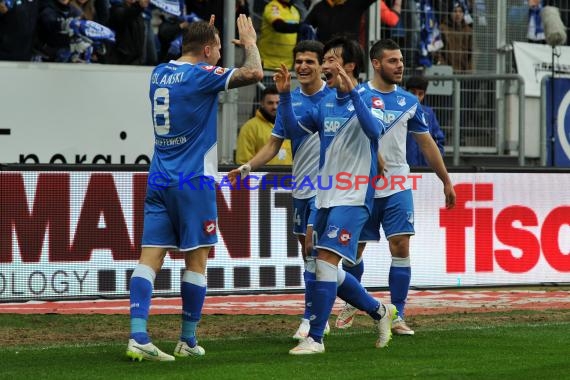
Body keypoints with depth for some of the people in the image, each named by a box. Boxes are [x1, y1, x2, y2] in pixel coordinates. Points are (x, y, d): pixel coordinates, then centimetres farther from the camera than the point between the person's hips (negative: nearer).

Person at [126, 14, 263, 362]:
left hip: (159, 181, 6)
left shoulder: (159, 73, 12)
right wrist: (249, 42, 0)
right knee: (197, 260, 4)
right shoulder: (200, 74, -10)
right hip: (193, 181, -6)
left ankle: (138, 336, -13)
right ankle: (188, 341, 8)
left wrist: (204, 34, 35)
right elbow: (254, 73, -19)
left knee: (150, 257, -2)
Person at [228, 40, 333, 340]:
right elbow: (274, 144, 11)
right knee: (307, 252, 11)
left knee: (313, 249, -14)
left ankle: (310, 318, -10)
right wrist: (247, 167, 0)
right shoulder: (290, 101, 7)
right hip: (301, 188, 6)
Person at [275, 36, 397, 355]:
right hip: (326, 197, 8)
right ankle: (380, 311, 30)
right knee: (328, 270, 11)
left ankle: (315, 338, -12)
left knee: (326, 260, -16)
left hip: (353, 198, -8)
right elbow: (295, 129, 11)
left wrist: (351, 92, -37)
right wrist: (285, 95, -2)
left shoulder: (368, 99, -9)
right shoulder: (326, 102, 12)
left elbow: (373, 129, -28)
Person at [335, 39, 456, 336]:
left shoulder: (409, 102, 7)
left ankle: (397, 316, -3)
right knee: (354, 250, 8)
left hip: (397, 188, 2)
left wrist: (446, 181, 18)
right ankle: (352, 303, 33)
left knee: (401, 248, -9)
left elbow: (427, 144, 15)